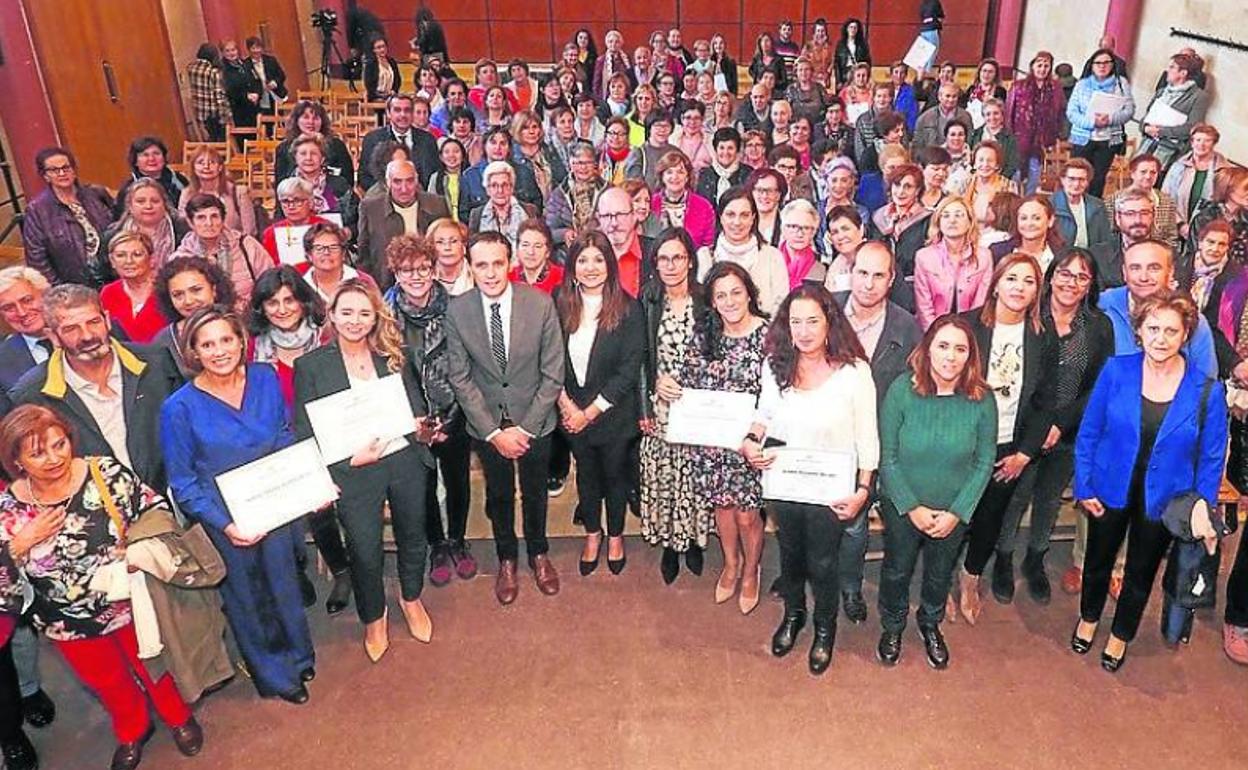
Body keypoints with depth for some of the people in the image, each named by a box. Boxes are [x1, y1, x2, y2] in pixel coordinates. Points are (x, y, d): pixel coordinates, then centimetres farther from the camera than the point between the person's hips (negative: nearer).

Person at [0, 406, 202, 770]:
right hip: (70, 626, 1)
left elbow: (157, 510, -10)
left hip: (131, 602, -1)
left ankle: (178, 716, 53)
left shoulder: (106, 473, -22)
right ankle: (132, 731, 56)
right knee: (108, 682, 25)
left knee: (154, 664, 22)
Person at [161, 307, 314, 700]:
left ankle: (298, 654, 50)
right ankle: (274, 675, 43)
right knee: (247, 597, 18)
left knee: (284, 580, 23)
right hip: (225, 520, -2)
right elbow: (183, 483, -13)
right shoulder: (180, 408, -21)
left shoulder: (265, 378, -11)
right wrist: (224, 524, -22)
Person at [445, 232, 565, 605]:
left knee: (535, 491, 19)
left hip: (534, 421, 0)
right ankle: (507, 559, 43)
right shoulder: (457, 311, -14)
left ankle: (538, 554, 45)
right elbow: (460, 378, -9)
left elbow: (553, 374, -12)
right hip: (486, 423, 1)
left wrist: (525, 428, -15)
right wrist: (494, 432, -13)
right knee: (499, 494, 18)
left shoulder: (541, 304, -18)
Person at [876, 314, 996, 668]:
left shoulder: (981, 399, -17)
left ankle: (930, 624, 52)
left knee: (940, 573, 23)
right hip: (902, 506, -1)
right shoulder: (902, 390, -20)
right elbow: (887, 457, -15)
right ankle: (892, 627, 47)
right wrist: (912, 508, -14)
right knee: (897, 570, 20)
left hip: (954, 510, 1)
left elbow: (984, 462, -8)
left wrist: (957, 513, -12)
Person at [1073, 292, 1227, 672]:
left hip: (1162, 499, 0)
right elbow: (1088, 433, -7)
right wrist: (1084, 486, -7)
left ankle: (1120, 635, 46)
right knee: (1098, 561, 22)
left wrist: (1201, 510, -7)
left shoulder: (1207, 391, -17)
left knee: (1141, 572, 20)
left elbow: (1212, 459, -7)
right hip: (1111, 491, 0)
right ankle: (1088, 618, 50)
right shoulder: (1116, 371, -16)